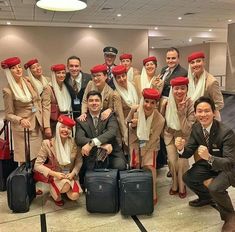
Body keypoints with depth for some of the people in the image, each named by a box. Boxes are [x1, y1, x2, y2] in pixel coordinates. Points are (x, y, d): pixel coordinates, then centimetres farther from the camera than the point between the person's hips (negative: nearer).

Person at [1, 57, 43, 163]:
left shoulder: (28, 81, 1)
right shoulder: (8, 90, -13)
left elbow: (38, 100, 13)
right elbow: (9, 114, -8)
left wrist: (41, 117, 7)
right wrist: (21, 120, -26)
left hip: (37, 125, 5)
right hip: (23, 127, -5)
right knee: (26, 160, 0)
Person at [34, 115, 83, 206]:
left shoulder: (74, 143, -9)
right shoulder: (48, 143, -16)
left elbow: (79, 161, 1)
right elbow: (37, 165, -15)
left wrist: (73, 173, -15)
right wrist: (53, 173, -25)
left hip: (70, 175, 3)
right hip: (55, 176, -3)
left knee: (74, 196, -20)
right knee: (66, 187, -33)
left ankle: (64, 190, 17)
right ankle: (57, 194, 3)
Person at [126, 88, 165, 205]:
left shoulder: (160, 120, -19)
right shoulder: (134, 111, -15)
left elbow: (152, 140, -14)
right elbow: (126, 127, 1)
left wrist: (140, 155, -14)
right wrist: (132, 125, -23)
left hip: (150, 146, -1)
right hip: (136, 143, 2)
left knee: (149, 165, -18)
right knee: (135, 165, -13)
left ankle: (153, 194, 0)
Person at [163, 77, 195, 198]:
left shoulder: (191, 105, -22)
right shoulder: (167, 103, -16)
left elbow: (187, 130, -25)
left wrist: (181, 112, -33)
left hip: (184, 136, -1)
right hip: (170, 135, 2)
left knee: (182, 161, -13)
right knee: (172, 160, -9)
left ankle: (182, 186, 15)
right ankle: (174, 184, 19)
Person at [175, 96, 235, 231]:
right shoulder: (196, 128, -11)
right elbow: (189, 152, -6)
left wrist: (209, 157, -52)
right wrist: (181, 148, -31)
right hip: (209, 164, 7)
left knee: (215, 188, -31)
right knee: (187, 178, -8)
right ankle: (207, 197, 23)